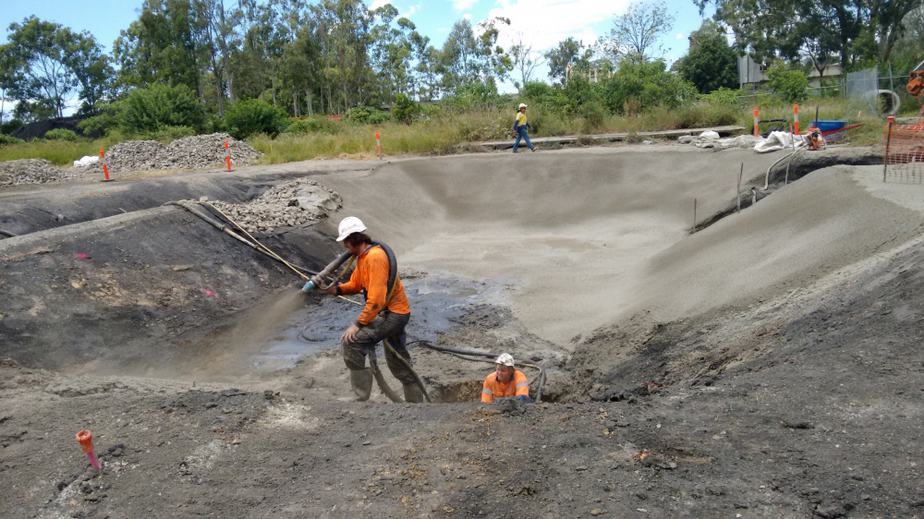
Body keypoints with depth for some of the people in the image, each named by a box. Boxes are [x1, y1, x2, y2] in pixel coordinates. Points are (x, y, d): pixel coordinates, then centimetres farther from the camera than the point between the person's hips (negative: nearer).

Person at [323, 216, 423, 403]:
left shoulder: (375, 256, -23)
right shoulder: (363, 256, 7)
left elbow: (376, 299, -28)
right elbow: (355, 284, 10)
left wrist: (359, 324, -25)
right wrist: (338, 289, -10)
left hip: (393, 313, -10)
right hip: (394, 312, 10)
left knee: (350, 341, -19)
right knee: (399, 364, 21)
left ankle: (361, 396, -11)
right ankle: (415, 398, 35)